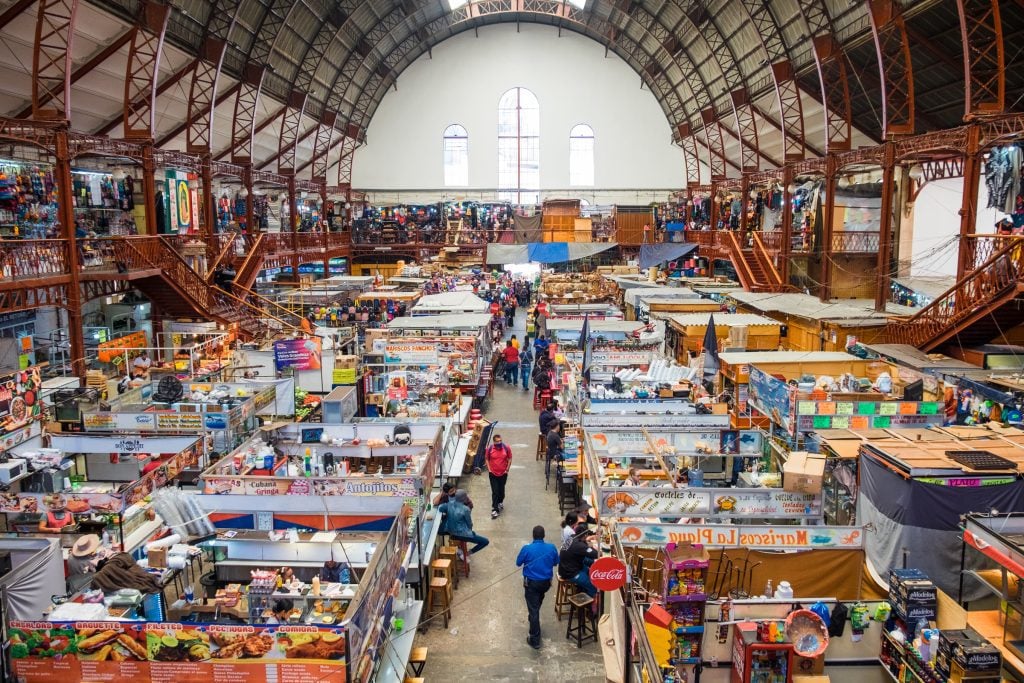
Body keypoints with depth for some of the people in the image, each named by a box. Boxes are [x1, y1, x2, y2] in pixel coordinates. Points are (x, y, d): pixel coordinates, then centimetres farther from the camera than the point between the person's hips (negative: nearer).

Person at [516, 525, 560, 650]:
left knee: (533, 610, 0)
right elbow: (555, 563, 7)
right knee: (537, 604, 31)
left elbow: (518, 563, -2)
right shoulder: (551, 548, -10)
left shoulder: (526, 548, -18)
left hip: (531, 583, -3)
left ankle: (535, 640, 1)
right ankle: (534, 619, 53)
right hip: (546, 582, 3)